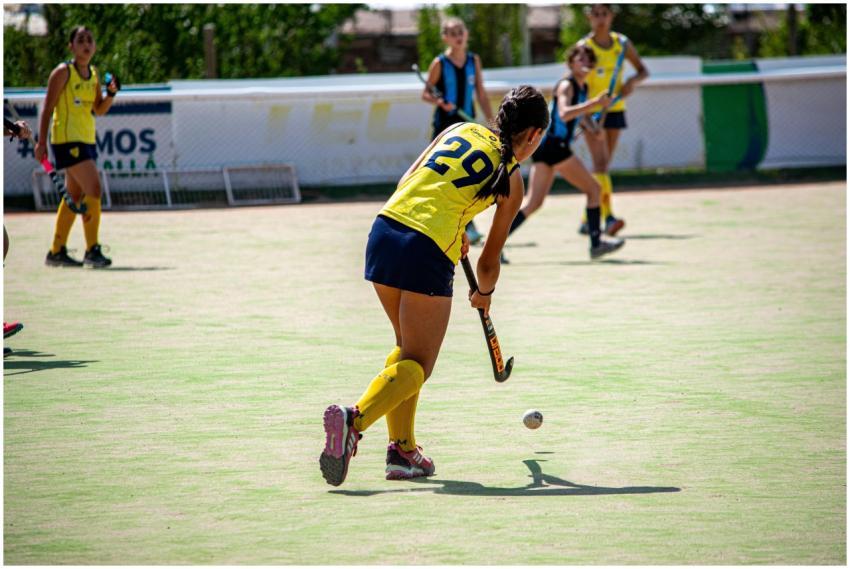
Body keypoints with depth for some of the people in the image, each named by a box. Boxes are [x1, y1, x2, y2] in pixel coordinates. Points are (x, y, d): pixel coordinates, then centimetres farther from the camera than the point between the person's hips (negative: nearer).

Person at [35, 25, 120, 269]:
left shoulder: (94, 74, 12)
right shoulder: (63, 72, -9)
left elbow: (99, 110, 18)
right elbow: (48, 108, -10)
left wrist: (110, 93, -1)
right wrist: (41, 142, -15)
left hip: (86, 139, 8)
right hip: (67, 137, -8)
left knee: (74, 196, 12)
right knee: (93, 189, -18)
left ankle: (56, 252, 20)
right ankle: (92, 250, -15)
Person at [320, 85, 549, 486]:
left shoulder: (462, 129, 17)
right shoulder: (511, 180, 5)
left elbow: (407, 182, 17)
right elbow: (489, 260, 10)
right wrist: (483, 294, 31)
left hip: (384, 230, 6)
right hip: (427, 253, -6)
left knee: (407, 346, 23)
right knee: (417, 364, 0)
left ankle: (402, 449, 17)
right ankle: (353, 420, -26)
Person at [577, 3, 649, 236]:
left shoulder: (621, 43, 3)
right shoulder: (584, 46, -7)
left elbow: (643, 70, 13)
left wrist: (633, 81, -11)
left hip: (615, 110, 4)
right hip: (592, 112, -4)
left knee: (603, 166, 8)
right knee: (601, 163, -18)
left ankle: (588, 220, 19)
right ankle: (608, 217, -28)